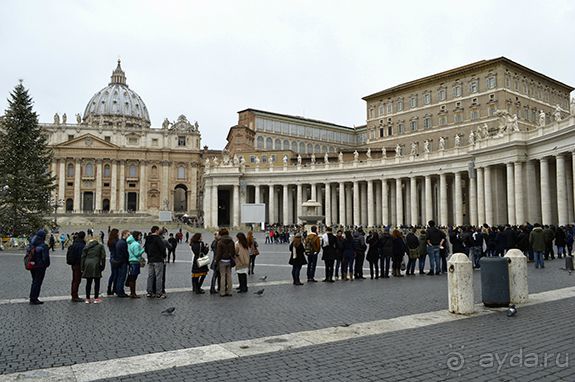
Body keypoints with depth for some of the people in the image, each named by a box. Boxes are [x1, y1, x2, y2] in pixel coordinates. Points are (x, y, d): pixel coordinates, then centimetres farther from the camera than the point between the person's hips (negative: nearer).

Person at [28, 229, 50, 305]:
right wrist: (47, 264, -2)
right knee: (37, 283, 0)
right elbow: (46, 258, -18)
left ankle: (32, 298, 26)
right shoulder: (43, 246, -17)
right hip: (40, 267, -7)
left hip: (32, 266, 7)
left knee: (34, 282, 19)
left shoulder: (31, 245, 4)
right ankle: (34, 299, 3)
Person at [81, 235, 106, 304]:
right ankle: (96, 298, 7)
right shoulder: (100, 246, 8)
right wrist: (102, 266, 5)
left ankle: (87, 298, 14)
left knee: (88, 283, 10)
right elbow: (103, 257, 1)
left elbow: (83, 257, 7)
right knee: (97, 282, 6)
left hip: (87, 265, 2)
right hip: (96, 265, -2)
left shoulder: (86, 247, 11)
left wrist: (82, 268, 9)